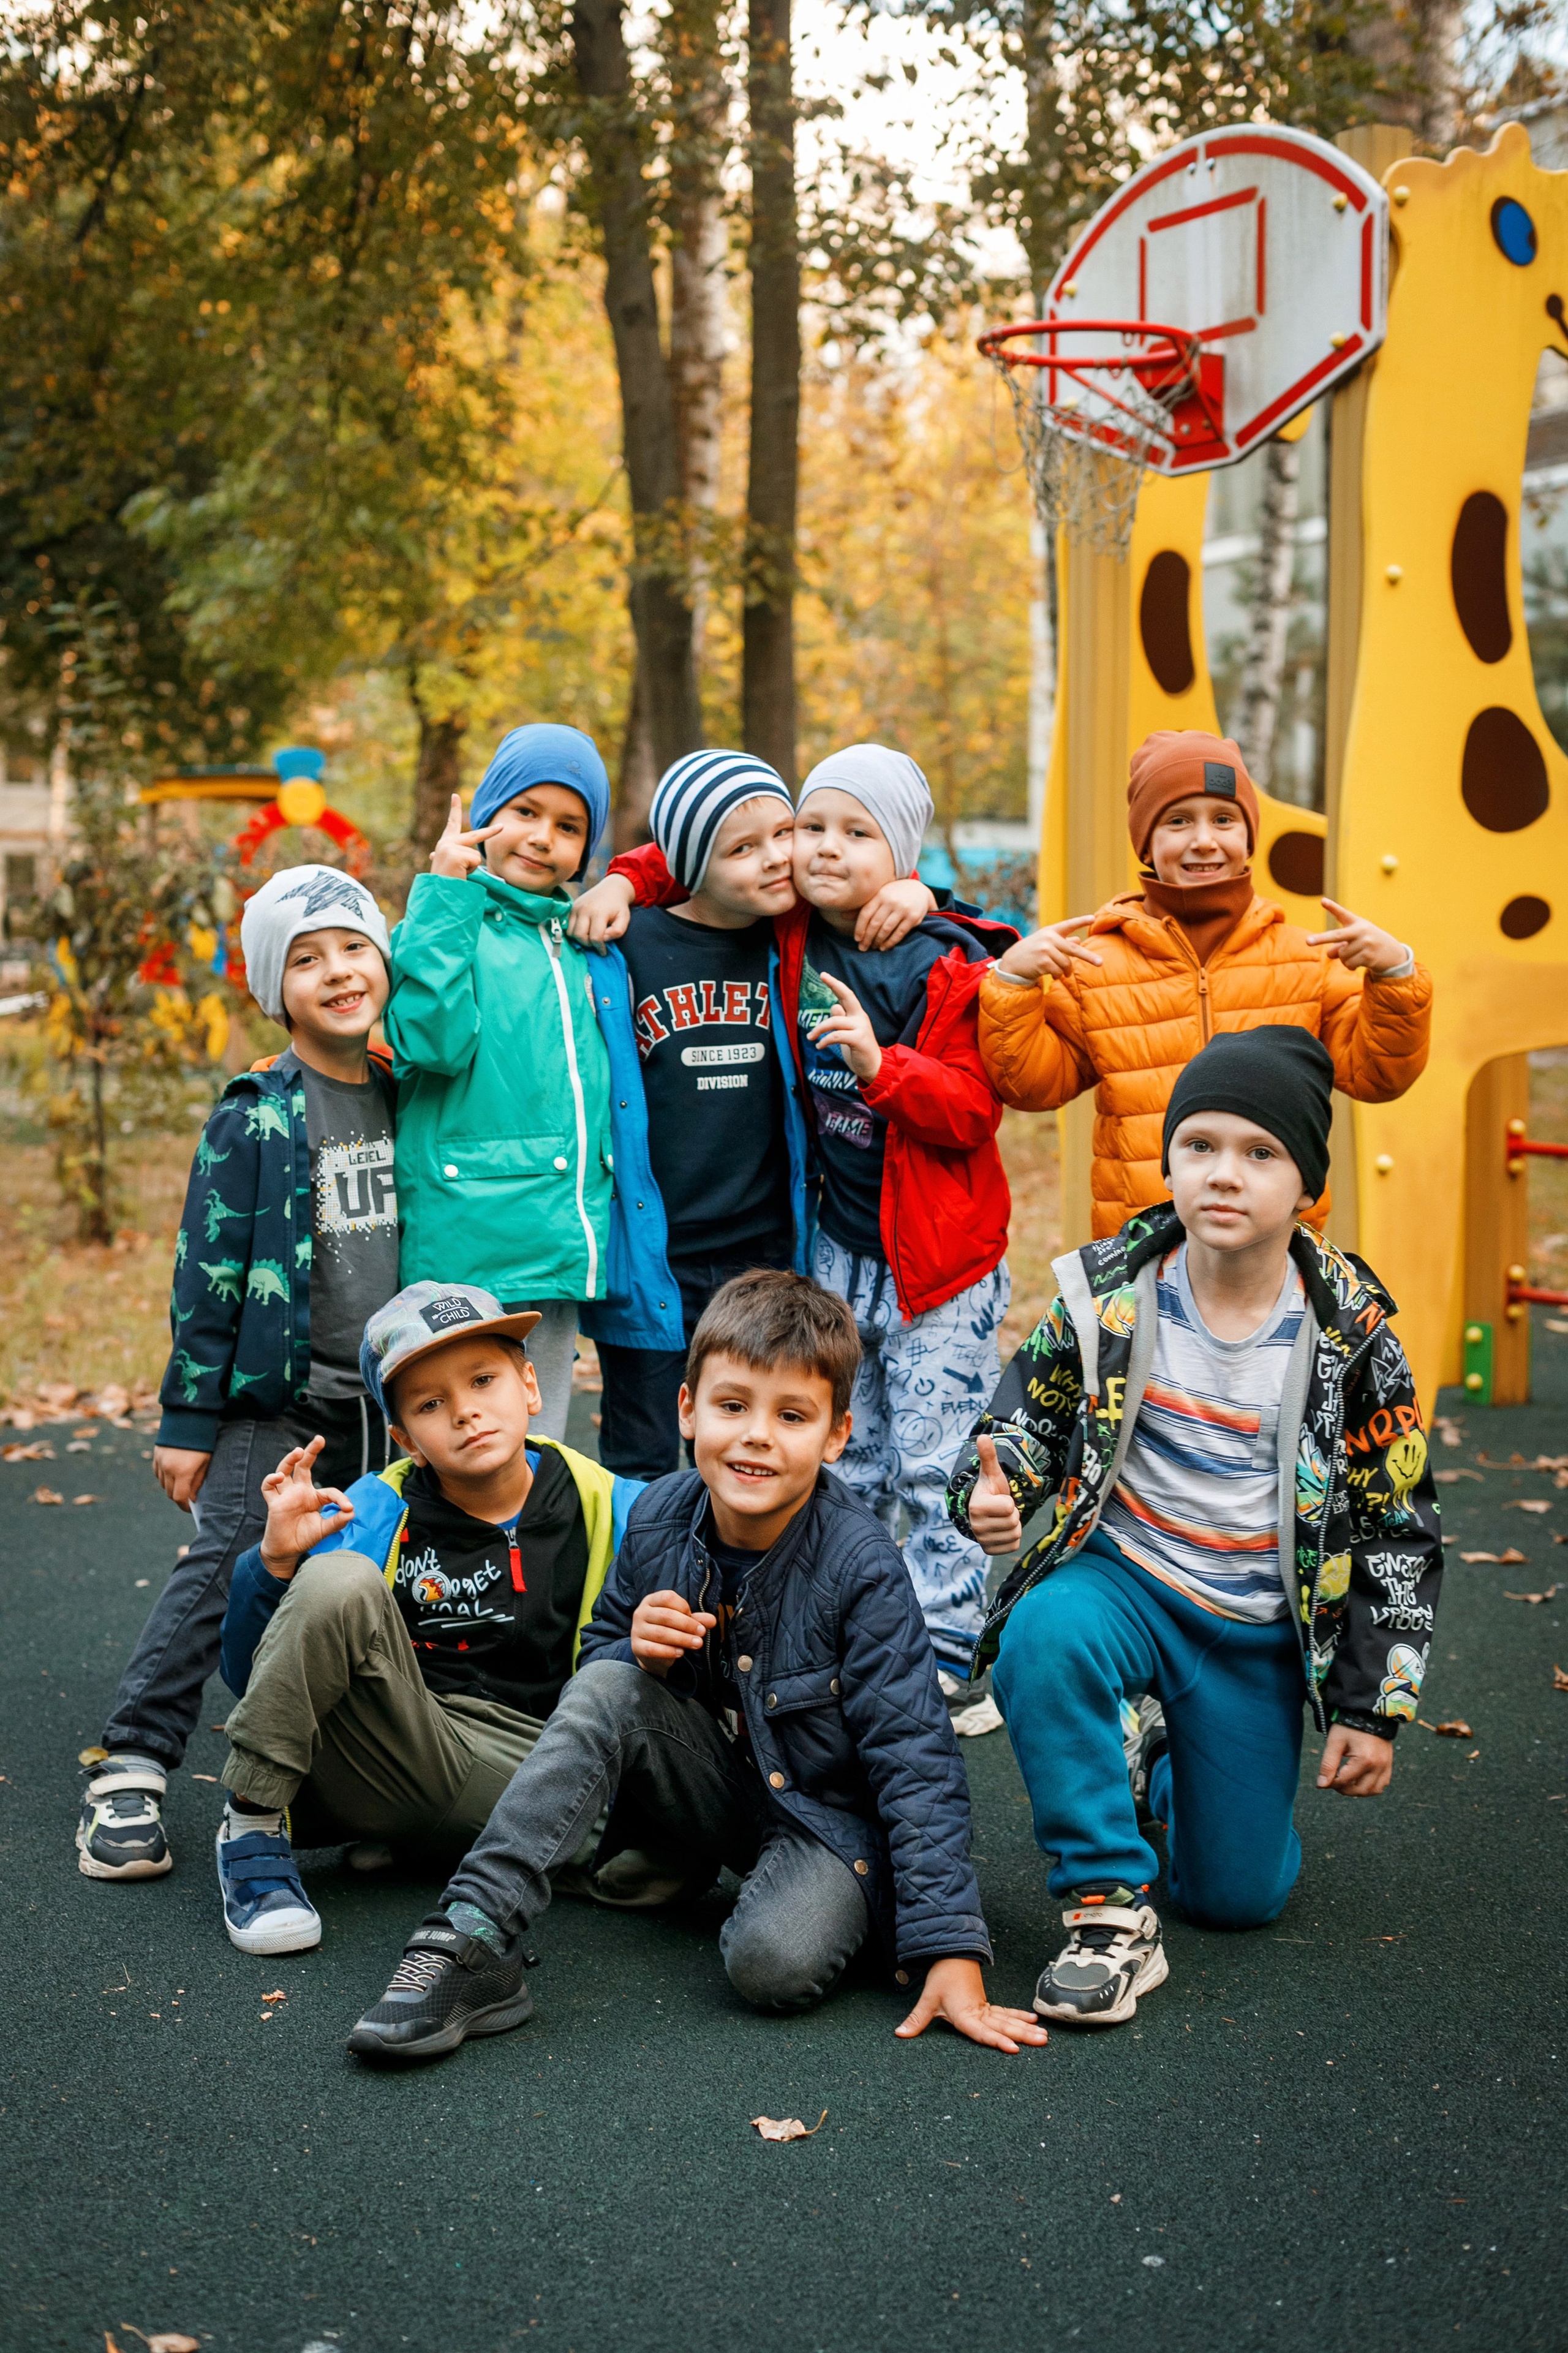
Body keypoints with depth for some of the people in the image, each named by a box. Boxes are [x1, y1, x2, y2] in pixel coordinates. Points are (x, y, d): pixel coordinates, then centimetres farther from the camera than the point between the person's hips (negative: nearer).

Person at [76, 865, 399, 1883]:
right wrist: (187, 1418, -9)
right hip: (273, 1403, -5)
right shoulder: (254, 1119, -8)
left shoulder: (404, 1100, 6)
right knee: (225, 1573, -10)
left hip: (384, 1399, 5)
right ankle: (132, 1772, -2)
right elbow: (208, 1273, -7)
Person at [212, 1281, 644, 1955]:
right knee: (340, 1580, -27)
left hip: (527, 1767, 2)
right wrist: (275, 1561, -22)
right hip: (387, 1745, -2)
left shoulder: (610, 1510, -1)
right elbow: (246, 1676, -3)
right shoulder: (374, 1515, -3)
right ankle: (252, 1829, -11)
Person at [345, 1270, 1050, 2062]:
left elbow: (915, 1758, -23)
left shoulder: (860, 1566, -24)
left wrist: (951, 1951, -29)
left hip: (825, 1809, -4)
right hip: (710, 1780, 4)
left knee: (776, 1963, -33)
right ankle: (472, 1939, -28)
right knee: (605, 1688, -25)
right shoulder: (658, 1519, -10)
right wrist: (638, 1651, -20)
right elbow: (595, 1659, 7)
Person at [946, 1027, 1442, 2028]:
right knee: (1044, 1639, -37)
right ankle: (1111, 1910, -19)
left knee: (1239, 1897, 6)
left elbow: (1399, 1531, -3)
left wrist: (1374, 1711, -4)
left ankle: (1178, 1769, 40)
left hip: (1258, 1628, 1)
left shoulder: (1350, 1332, -11)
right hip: (1120, 1572, -1)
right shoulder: (1105, 1291, -10)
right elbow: (1023, 1425, 0)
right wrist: (992, 1493, -25)